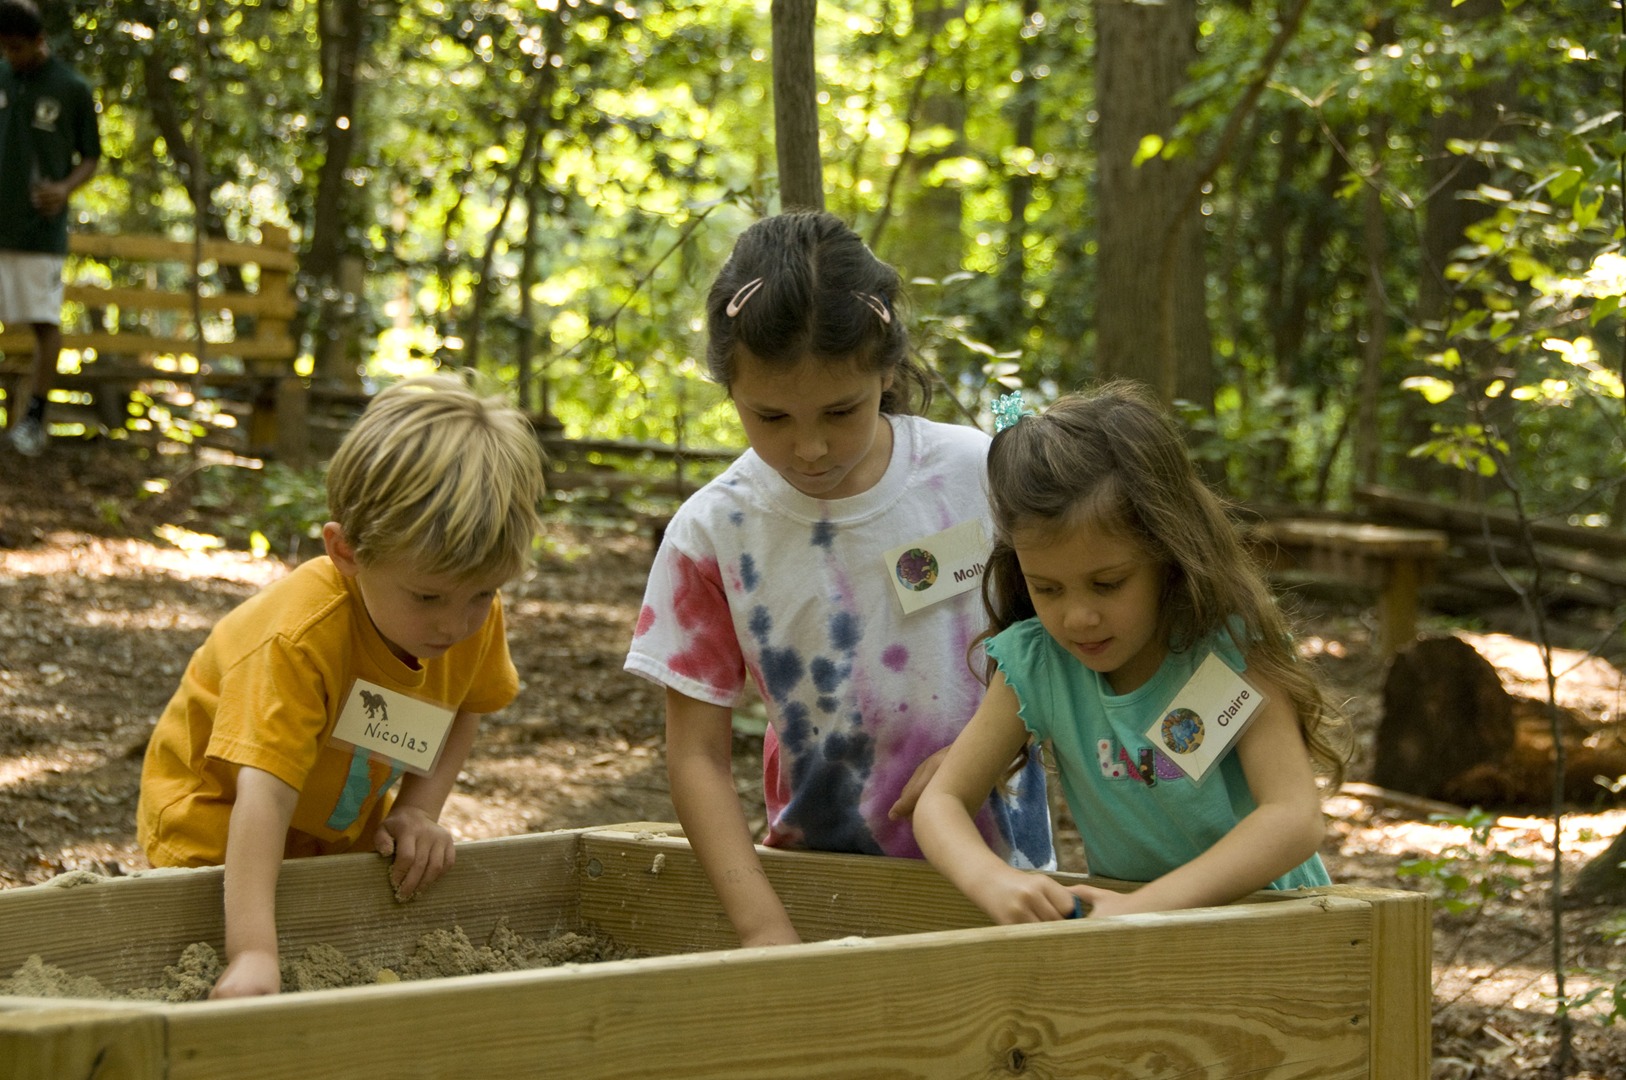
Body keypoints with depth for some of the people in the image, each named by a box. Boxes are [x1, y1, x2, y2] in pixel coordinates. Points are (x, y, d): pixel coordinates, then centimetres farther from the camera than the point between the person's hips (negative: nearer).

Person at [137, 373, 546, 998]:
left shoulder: (477, 620, -16)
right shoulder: (298, 637, -37)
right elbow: (263, 798, -44)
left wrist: (418, 812, -11)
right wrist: (252, 954, -53)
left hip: (344, 835, 6)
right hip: (217, 827, -6)